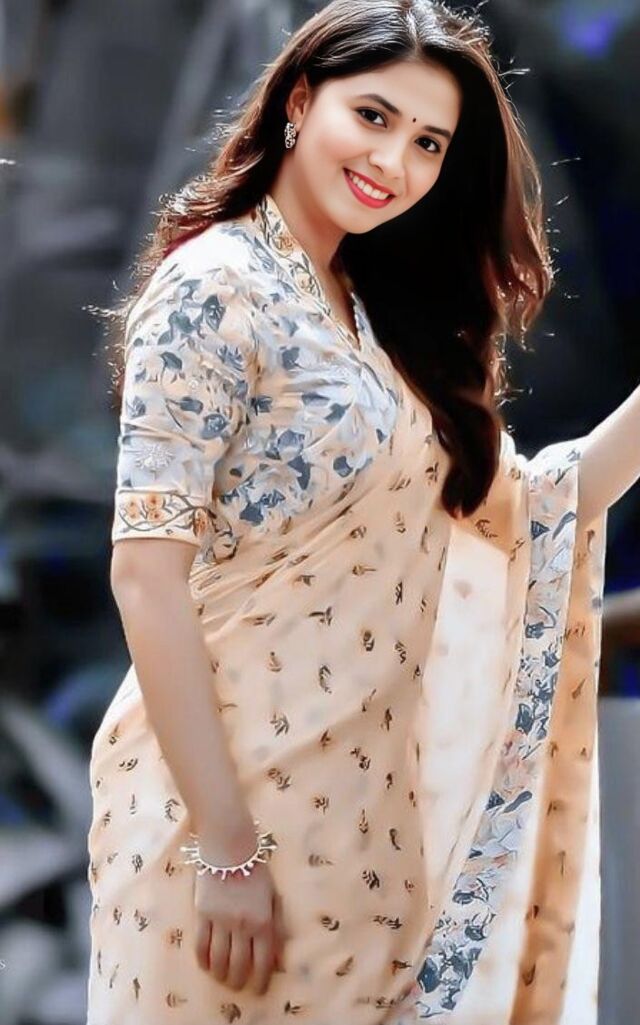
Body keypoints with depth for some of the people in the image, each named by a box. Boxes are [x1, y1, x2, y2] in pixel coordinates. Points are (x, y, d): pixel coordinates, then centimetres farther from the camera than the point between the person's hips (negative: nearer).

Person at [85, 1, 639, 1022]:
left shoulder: (383, 311, 12)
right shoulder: (216, 286, -12)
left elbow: (519, 514, 14)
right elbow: (146, 575, -17)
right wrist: (225, 847, -21)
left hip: (368, 810, 8)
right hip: (230, 790, -8)